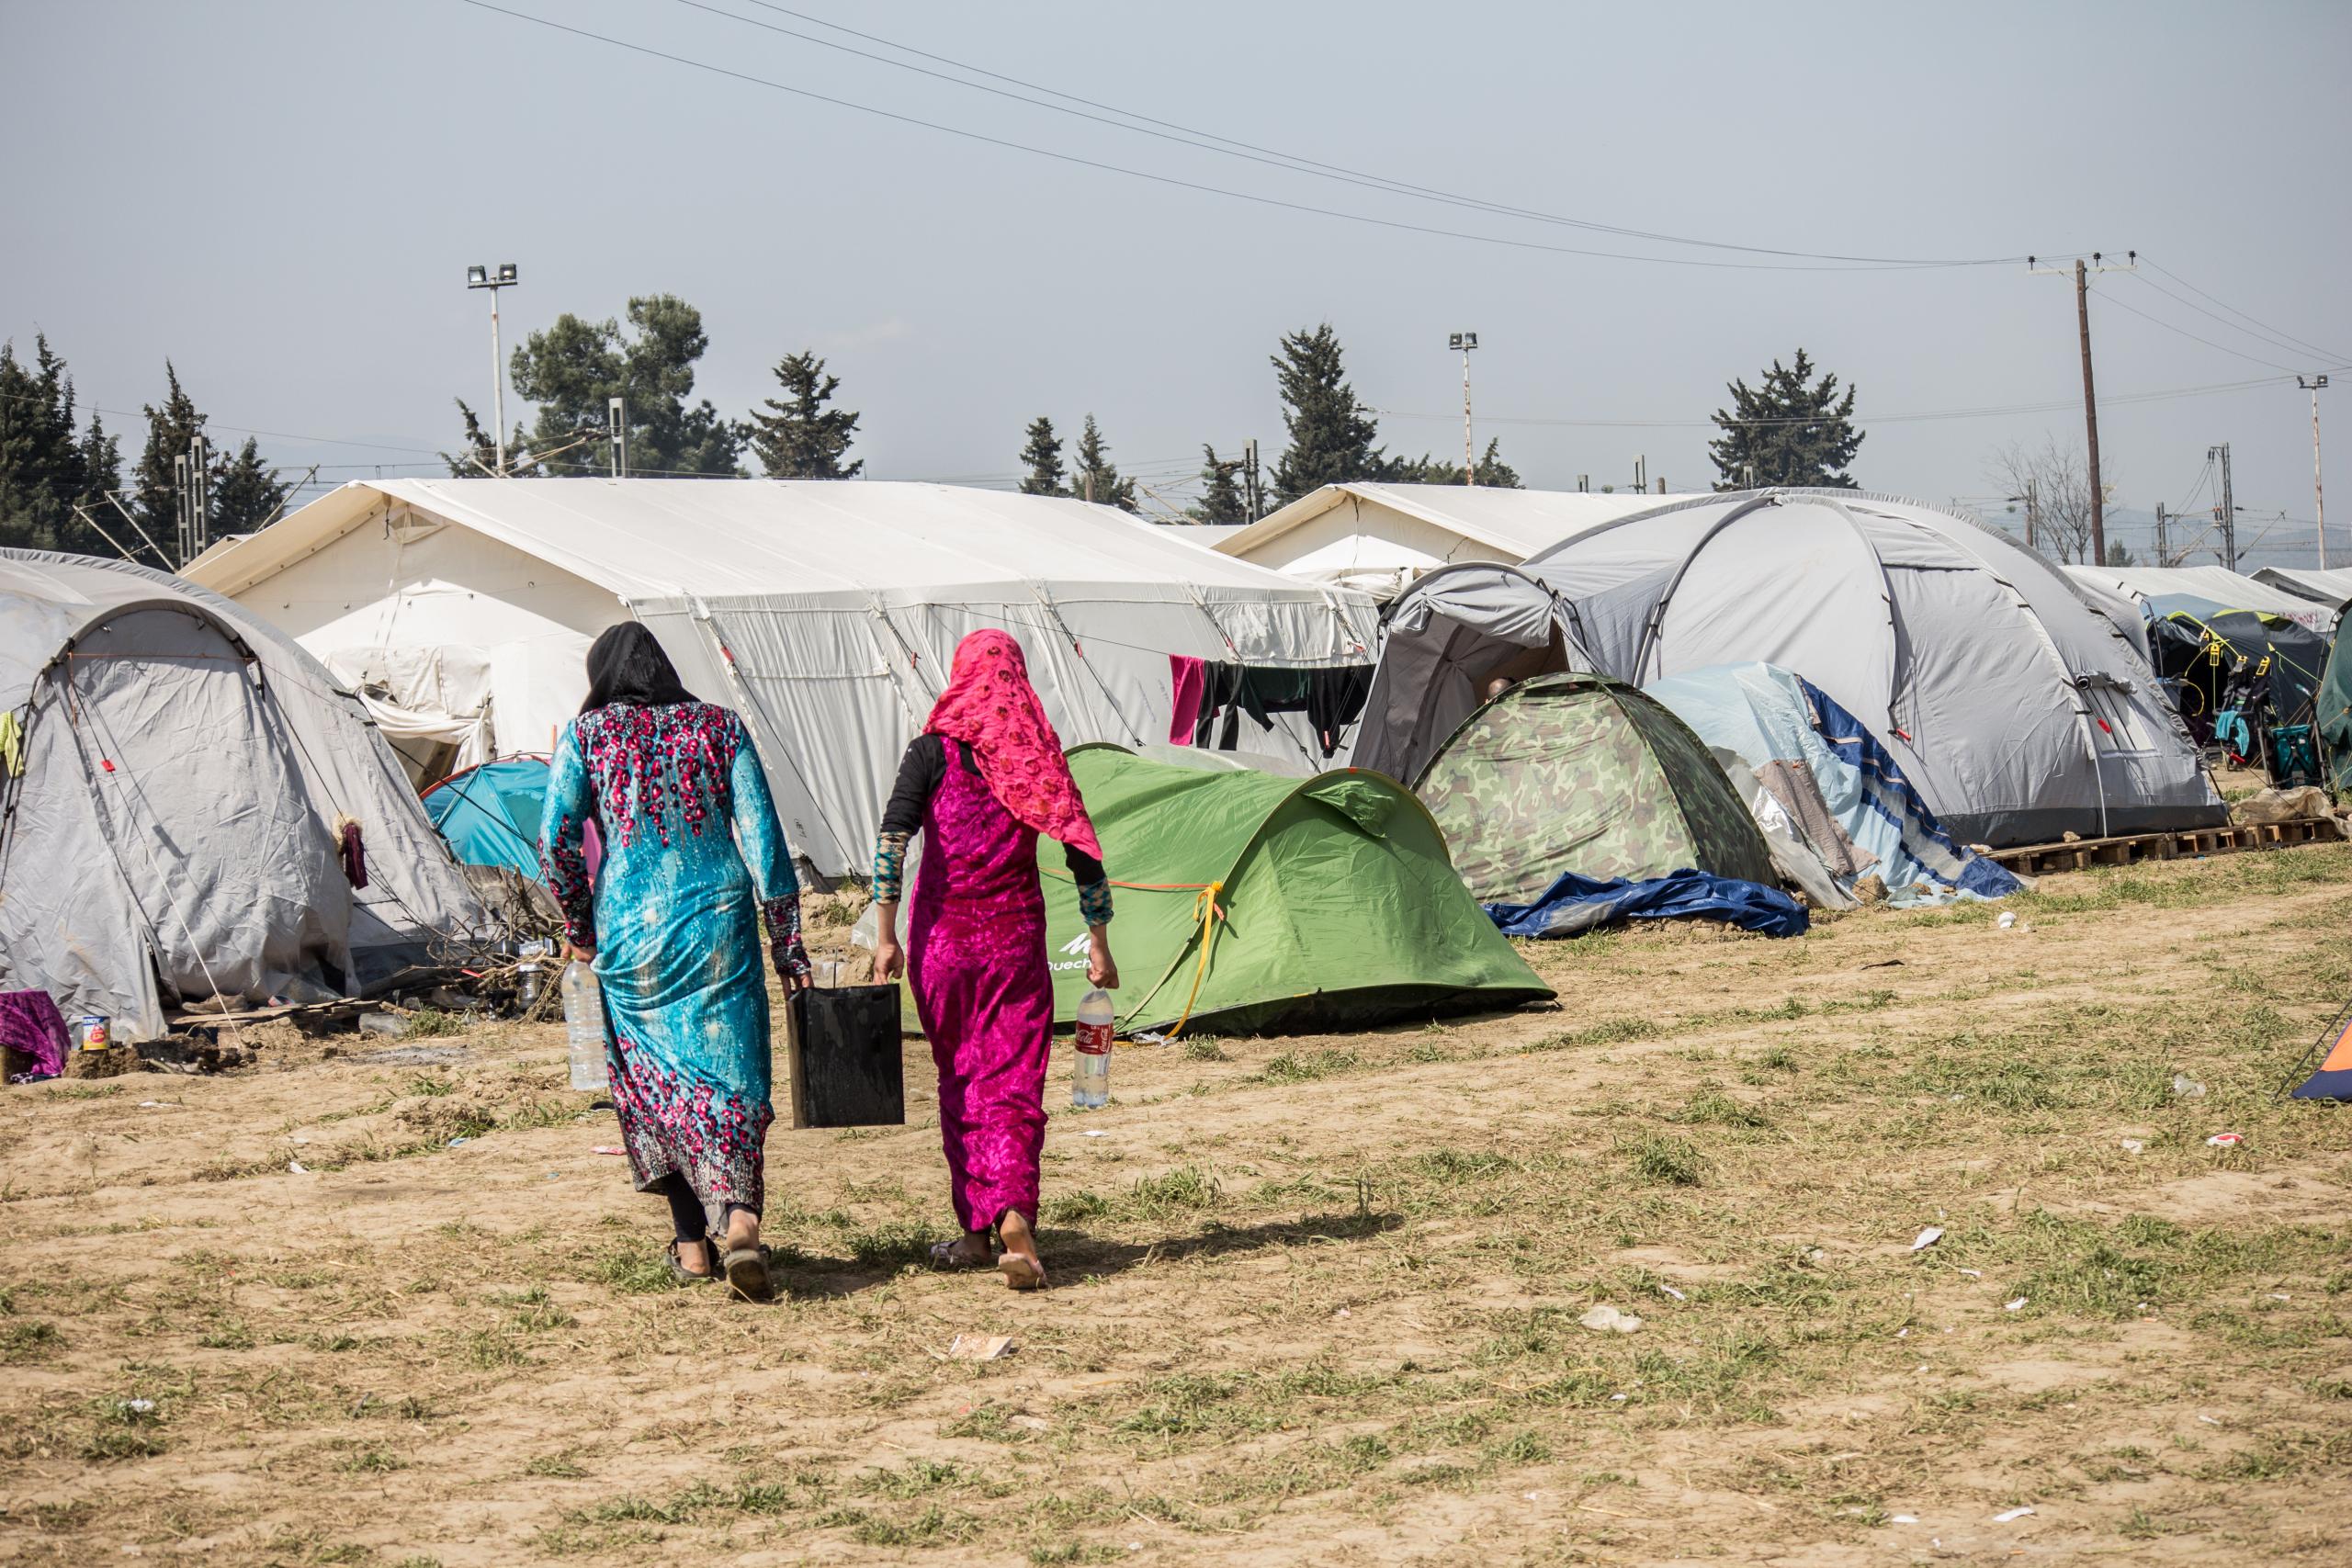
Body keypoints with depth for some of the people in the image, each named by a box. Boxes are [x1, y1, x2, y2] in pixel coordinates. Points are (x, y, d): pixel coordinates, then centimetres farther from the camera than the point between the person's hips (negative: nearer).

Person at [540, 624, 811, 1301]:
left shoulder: (587, 733, 4)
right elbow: (762, 838, 3)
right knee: (730, 1072, 1)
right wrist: (787, 942, 6)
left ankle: (693, 1244, 13)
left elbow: (554, 839, -5)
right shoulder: (719, 727, 7)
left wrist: (578, 922, 10)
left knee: (655, 1079, 12)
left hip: (631, 928, 0)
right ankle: (740, 1215, -23)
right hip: (718, 920, 0)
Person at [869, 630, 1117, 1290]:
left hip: (942, 937, -1)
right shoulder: (1040, 757, 3)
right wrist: (1098, 945, 10)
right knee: (1014, 1085, 0)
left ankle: (977, 1230, 15)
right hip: (1018, 938, 1)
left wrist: (885, 934, -10)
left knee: (959, 1085, 11)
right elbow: (1084, 857, 3)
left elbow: (891, 839, -12)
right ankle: (1014, 1216, -22)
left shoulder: (934, 750, -3)